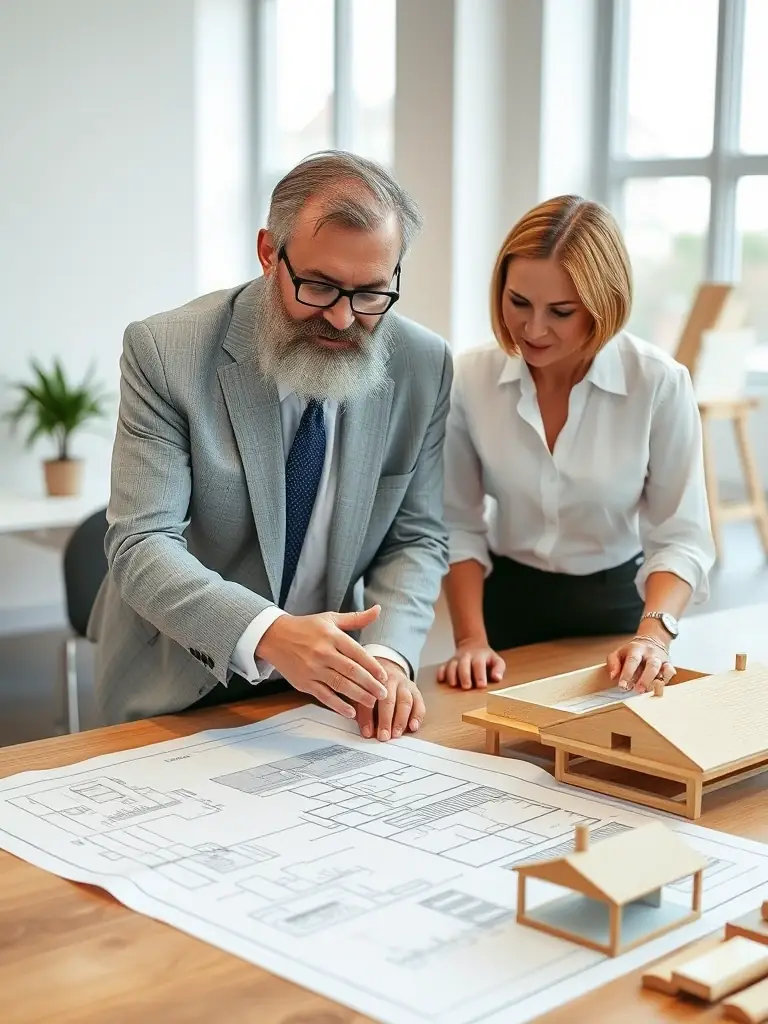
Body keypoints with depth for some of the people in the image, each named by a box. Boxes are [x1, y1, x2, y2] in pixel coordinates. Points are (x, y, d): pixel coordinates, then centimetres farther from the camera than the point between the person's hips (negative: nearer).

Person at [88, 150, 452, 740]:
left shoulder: (424, 366, -4)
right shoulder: (166, 353, -14)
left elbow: (416, 540, 2)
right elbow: (143, 547, -17)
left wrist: (388, 654, -17)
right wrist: (268, 634, -33)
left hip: (324, 689, 3)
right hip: (179, 695, -3)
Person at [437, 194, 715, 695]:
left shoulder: (660, 383, -16)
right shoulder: (471, 377, -10)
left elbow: (680, 535, -13)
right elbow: (459, 525, -4)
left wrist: (654, 633, -28)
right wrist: (471, 640, -12)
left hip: (616, 604, -1)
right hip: (506, 604, 1)